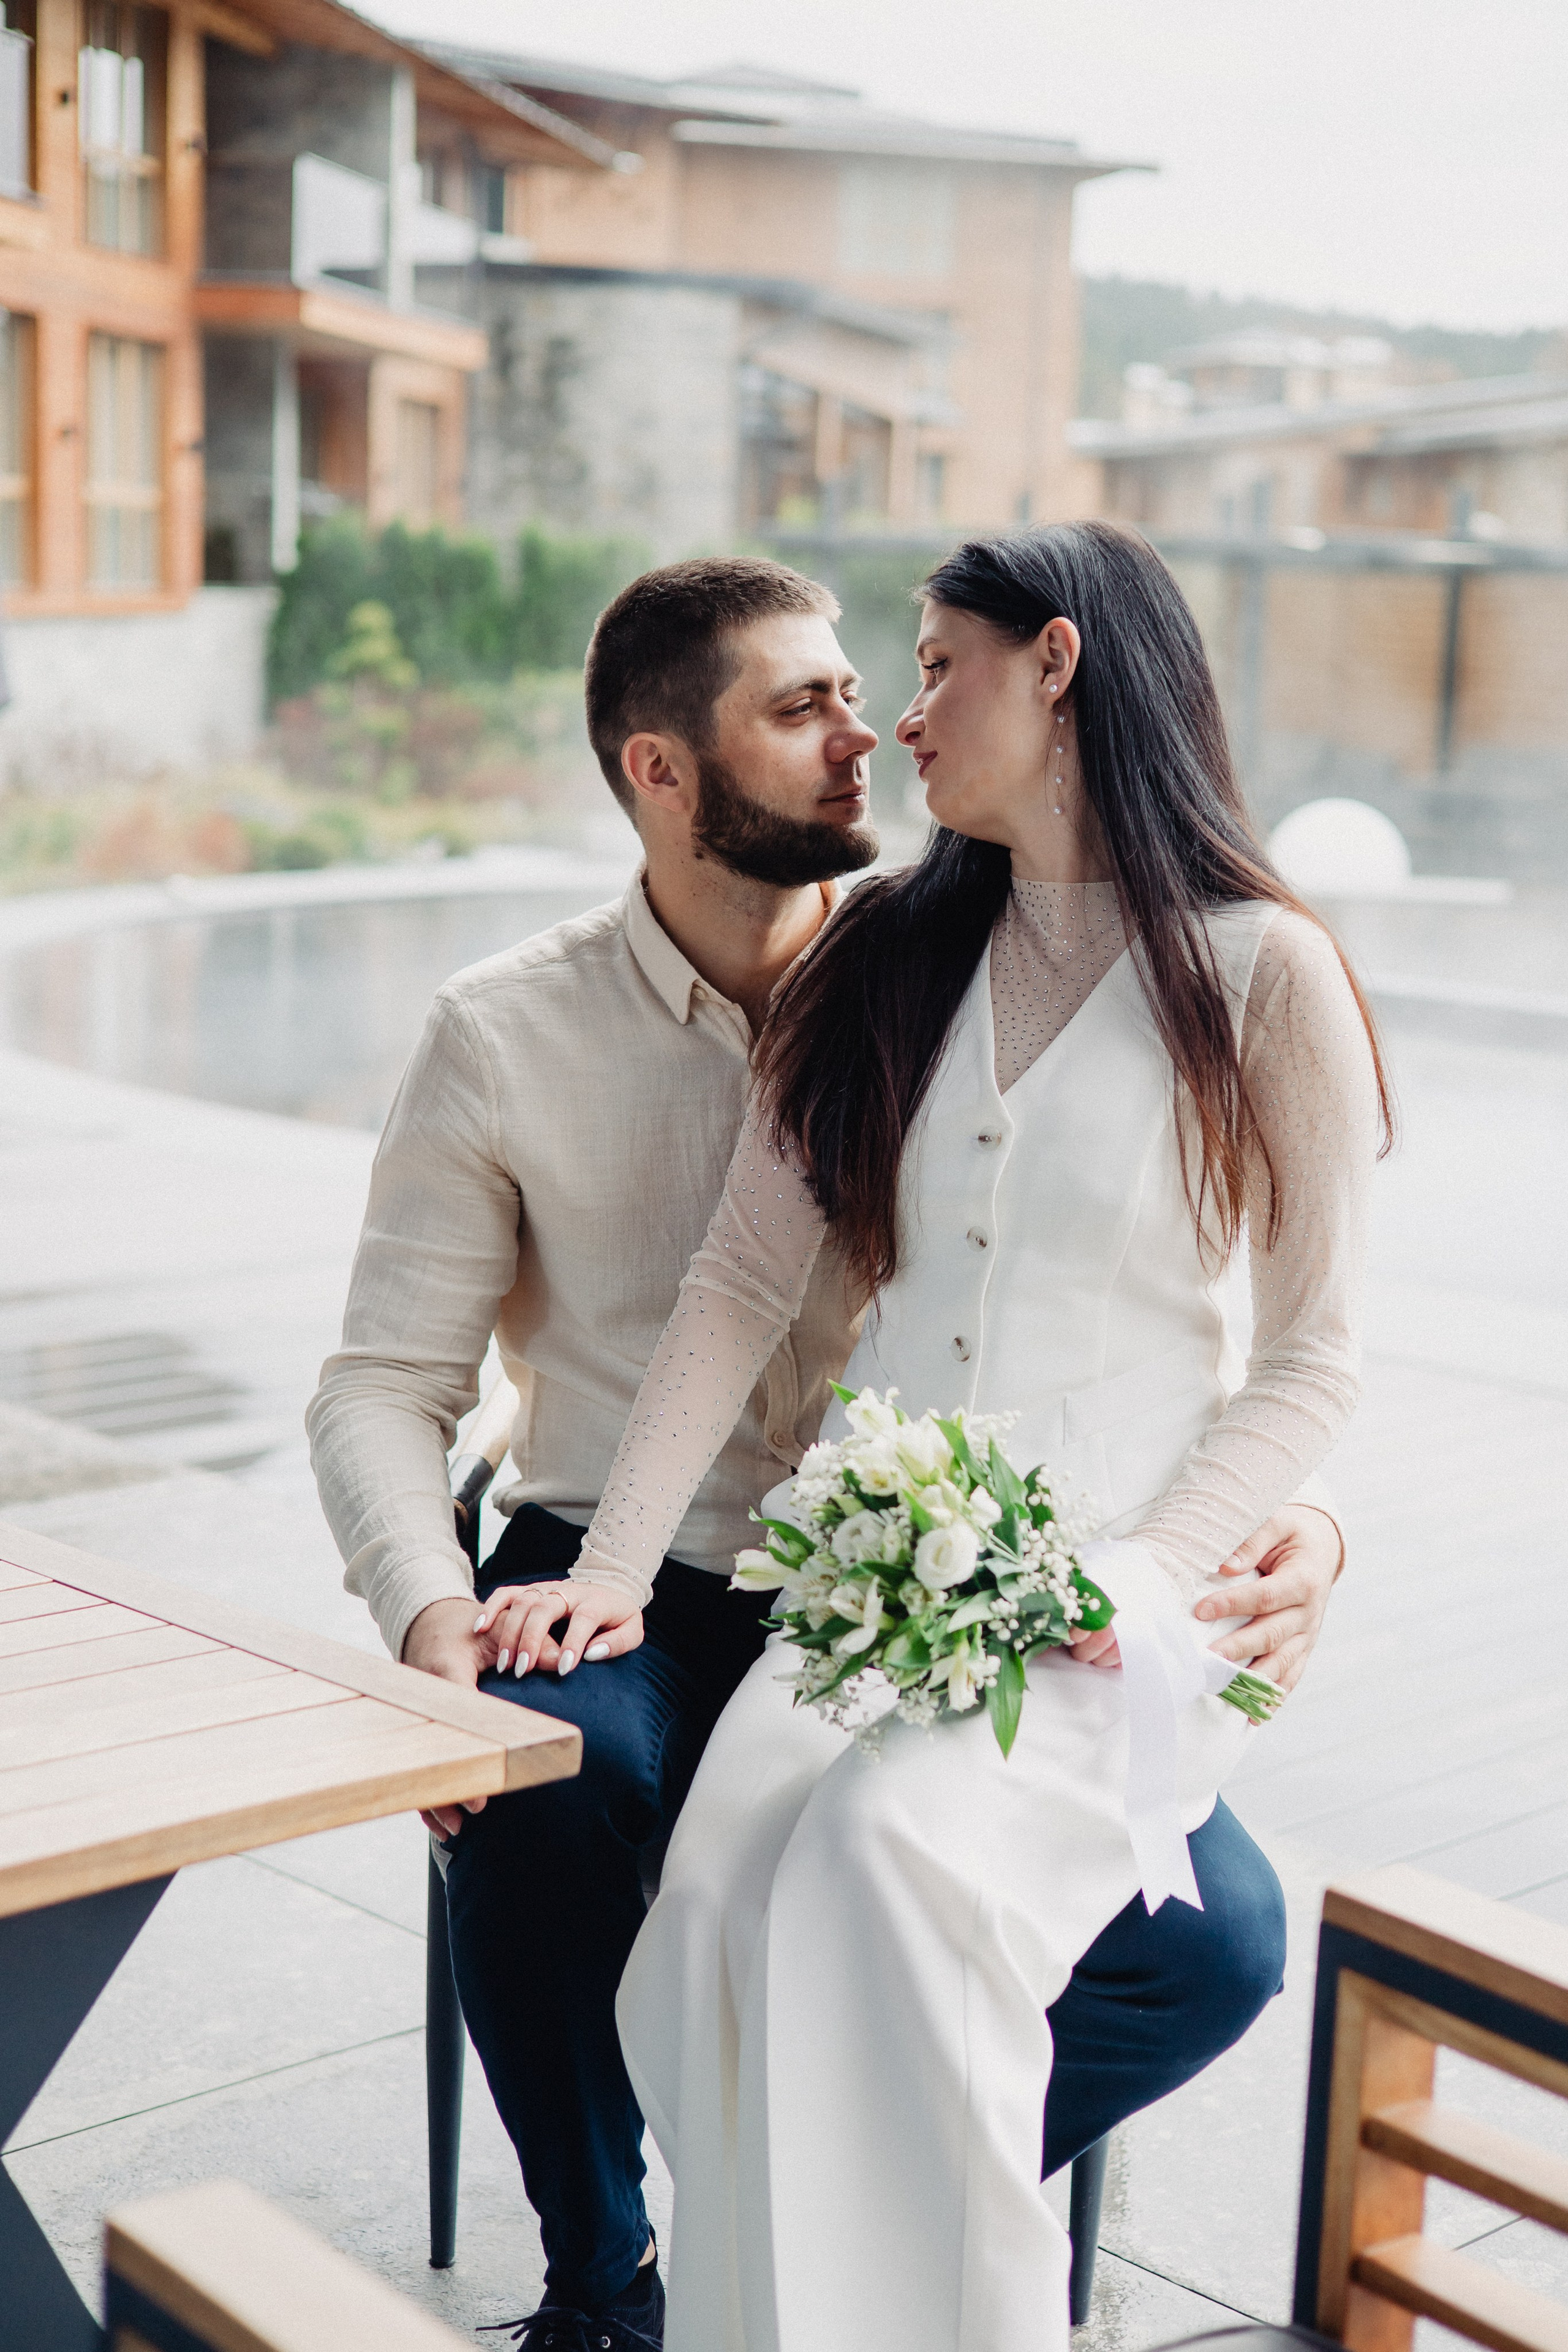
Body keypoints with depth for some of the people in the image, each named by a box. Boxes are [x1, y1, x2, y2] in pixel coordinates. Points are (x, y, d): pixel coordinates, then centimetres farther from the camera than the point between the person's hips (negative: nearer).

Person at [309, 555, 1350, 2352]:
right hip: (625, 1586, -1)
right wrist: (427, 1611, -21)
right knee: (540, 1774, -36)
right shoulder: (507, 1035, -1)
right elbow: (384, 1386, 0)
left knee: (1211, 1938, -20)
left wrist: (1286, 1514, -18)